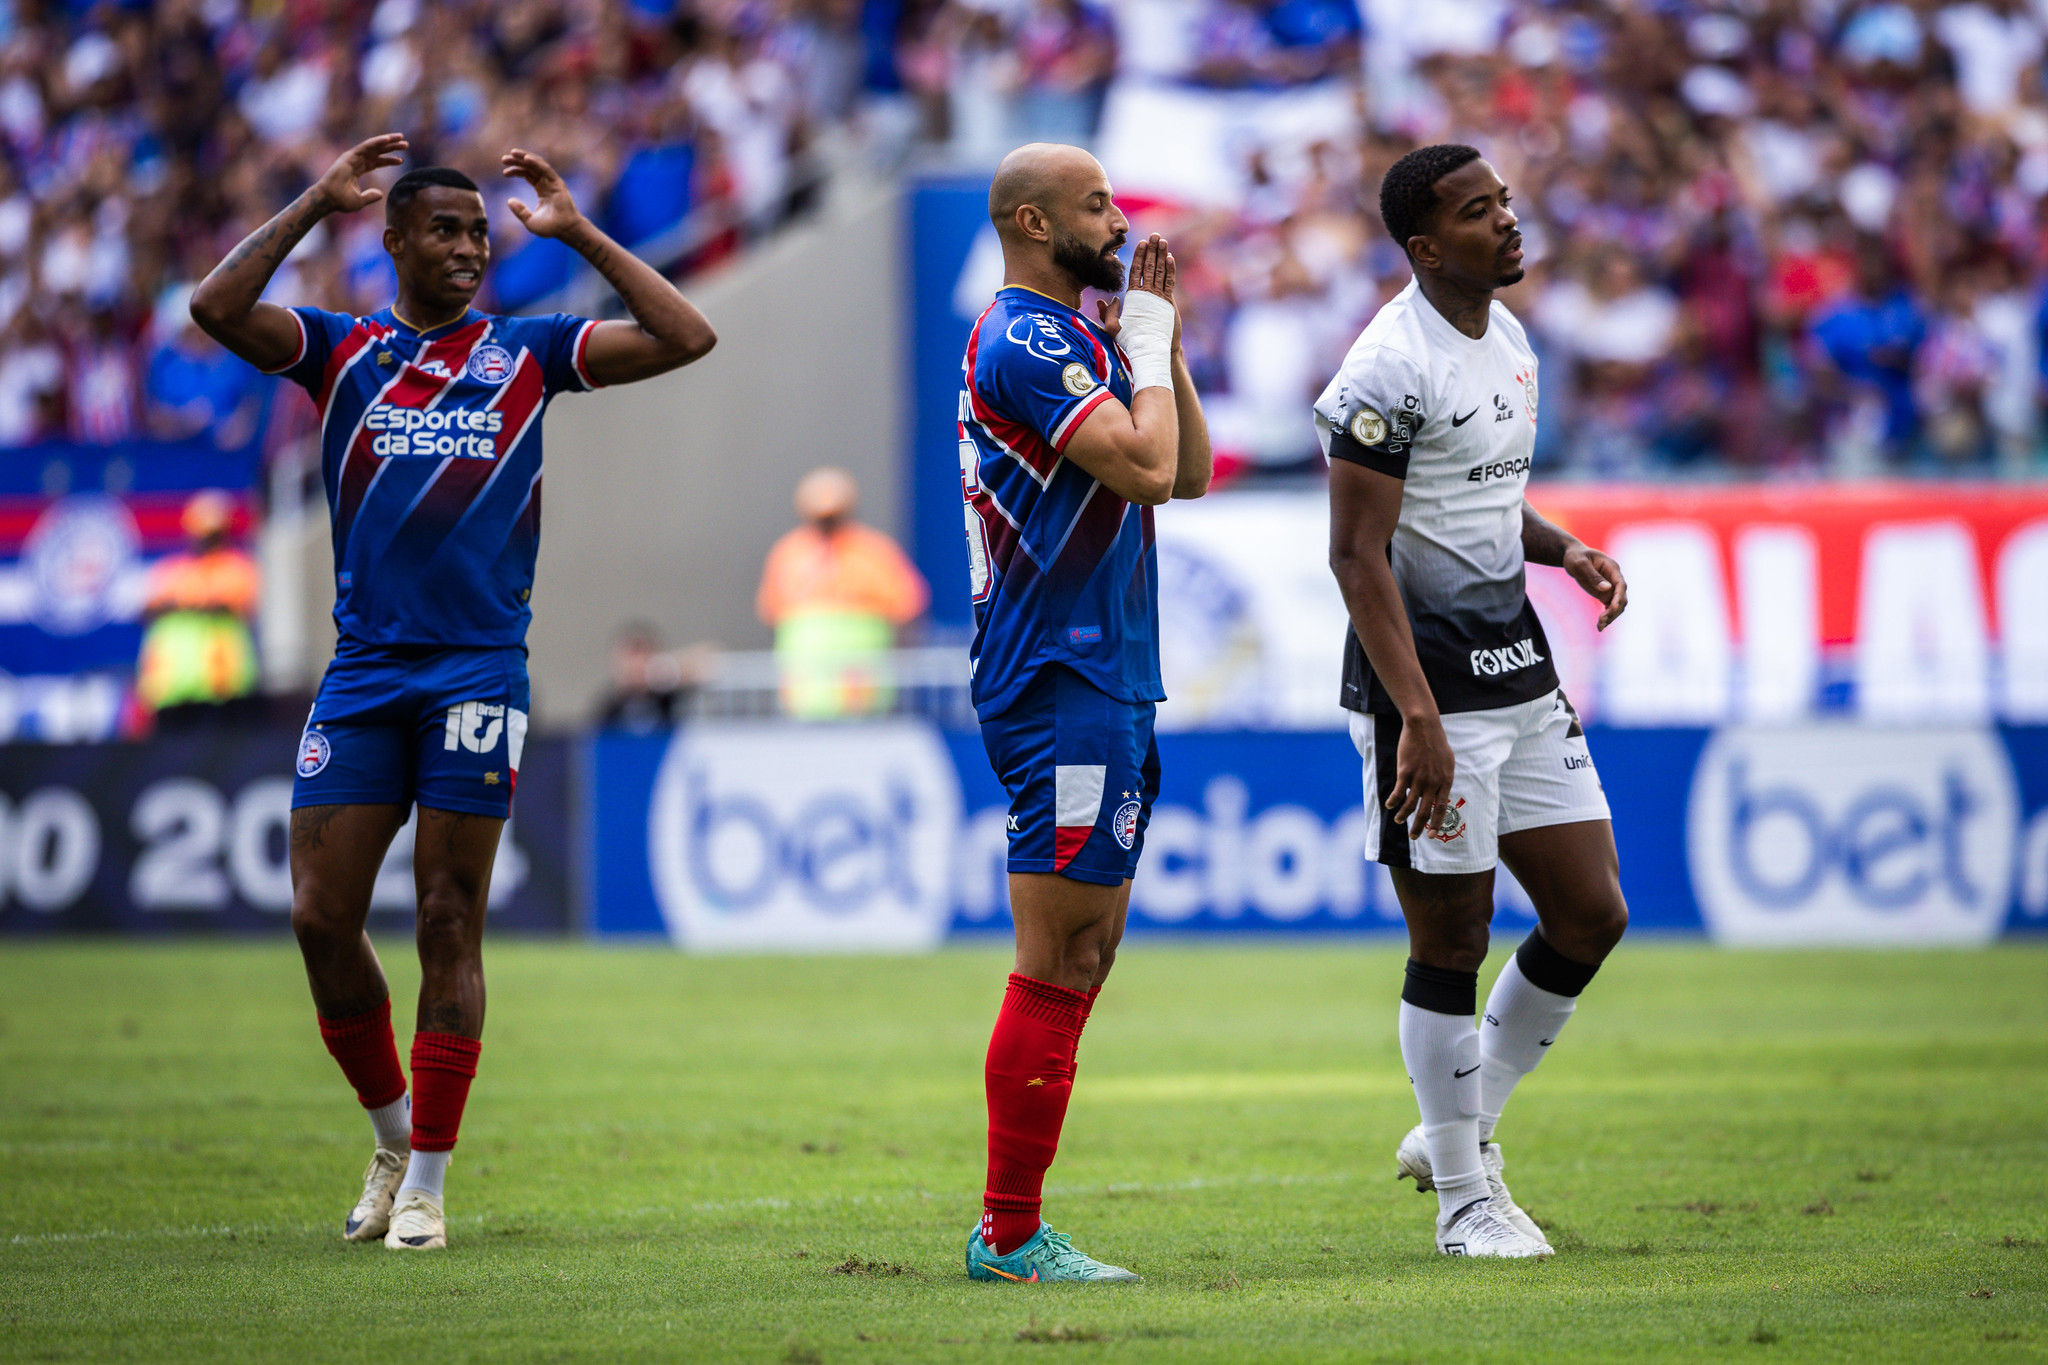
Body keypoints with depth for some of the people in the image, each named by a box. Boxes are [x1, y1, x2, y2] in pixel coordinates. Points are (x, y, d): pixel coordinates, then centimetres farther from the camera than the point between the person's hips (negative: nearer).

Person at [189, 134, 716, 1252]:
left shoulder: (526, 354, 9)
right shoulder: (342, 351, 9)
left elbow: (684, 338, 1)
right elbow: (216, 308, -7)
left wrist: (576, 232, 1)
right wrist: (316, 202, -5)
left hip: (479, 670, -1)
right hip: (362, 673, 1)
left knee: (449, 926, -2)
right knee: (321, 917, -2)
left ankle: (427, 1181, 5)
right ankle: (393, 1132, 20)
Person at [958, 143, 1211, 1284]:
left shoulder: (1078, 338, 19)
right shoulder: (1025, 344, -14)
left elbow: (1191, 474, 19)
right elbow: (1146, 468, -23)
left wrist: (1160, 340, 11)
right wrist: (1148, 344, -9)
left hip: (1108, 687, 11)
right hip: (1064, 686, -11)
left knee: (1083, 962, 11)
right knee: (1056, 970, -10)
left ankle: (1013, 1230, 12)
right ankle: (1009, 1235, -8)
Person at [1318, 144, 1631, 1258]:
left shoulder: (1507, 338, 12)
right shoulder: (1391, 368, -15)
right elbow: (1357, 555, -18)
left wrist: (1562, 549, 6)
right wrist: (1419, 720, -23)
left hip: (1518, 673, 9)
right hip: (1426, 681, -9)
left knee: (1592, 916, 9)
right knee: (1450, 945, -2)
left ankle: (1462, 1126, 25)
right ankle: (1463, 1197, 10)